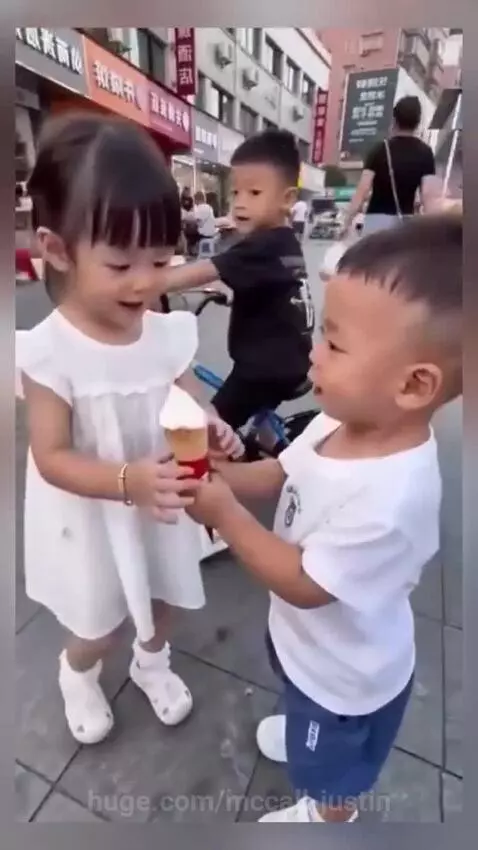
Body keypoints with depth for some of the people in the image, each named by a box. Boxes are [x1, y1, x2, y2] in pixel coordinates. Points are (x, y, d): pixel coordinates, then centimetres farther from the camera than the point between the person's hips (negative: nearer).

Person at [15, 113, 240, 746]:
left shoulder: (171, 333, -12)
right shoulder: (48, 350, -23)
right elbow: (52, 458, -21)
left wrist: (209, 433, -25)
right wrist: (127, 480, -37)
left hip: (161, 509, 4)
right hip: (92, 520, -3)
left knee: (163, 599, 27)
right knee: (100, 626, 20)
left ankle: (152, 661, 62)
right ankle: (77, 675, 59)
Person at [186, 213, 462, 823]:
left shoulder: (389, 498, -44)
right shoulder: (343, 422, -19)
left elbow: (304, 584, -32)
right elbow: (281, 475, -4)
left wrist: (223, 511, -29)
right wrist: (218, 471, -21)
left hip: (346, 674, -6)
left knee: (331, 772, 30)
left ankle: (326, 818, 62)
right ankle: (303, 728, 74)